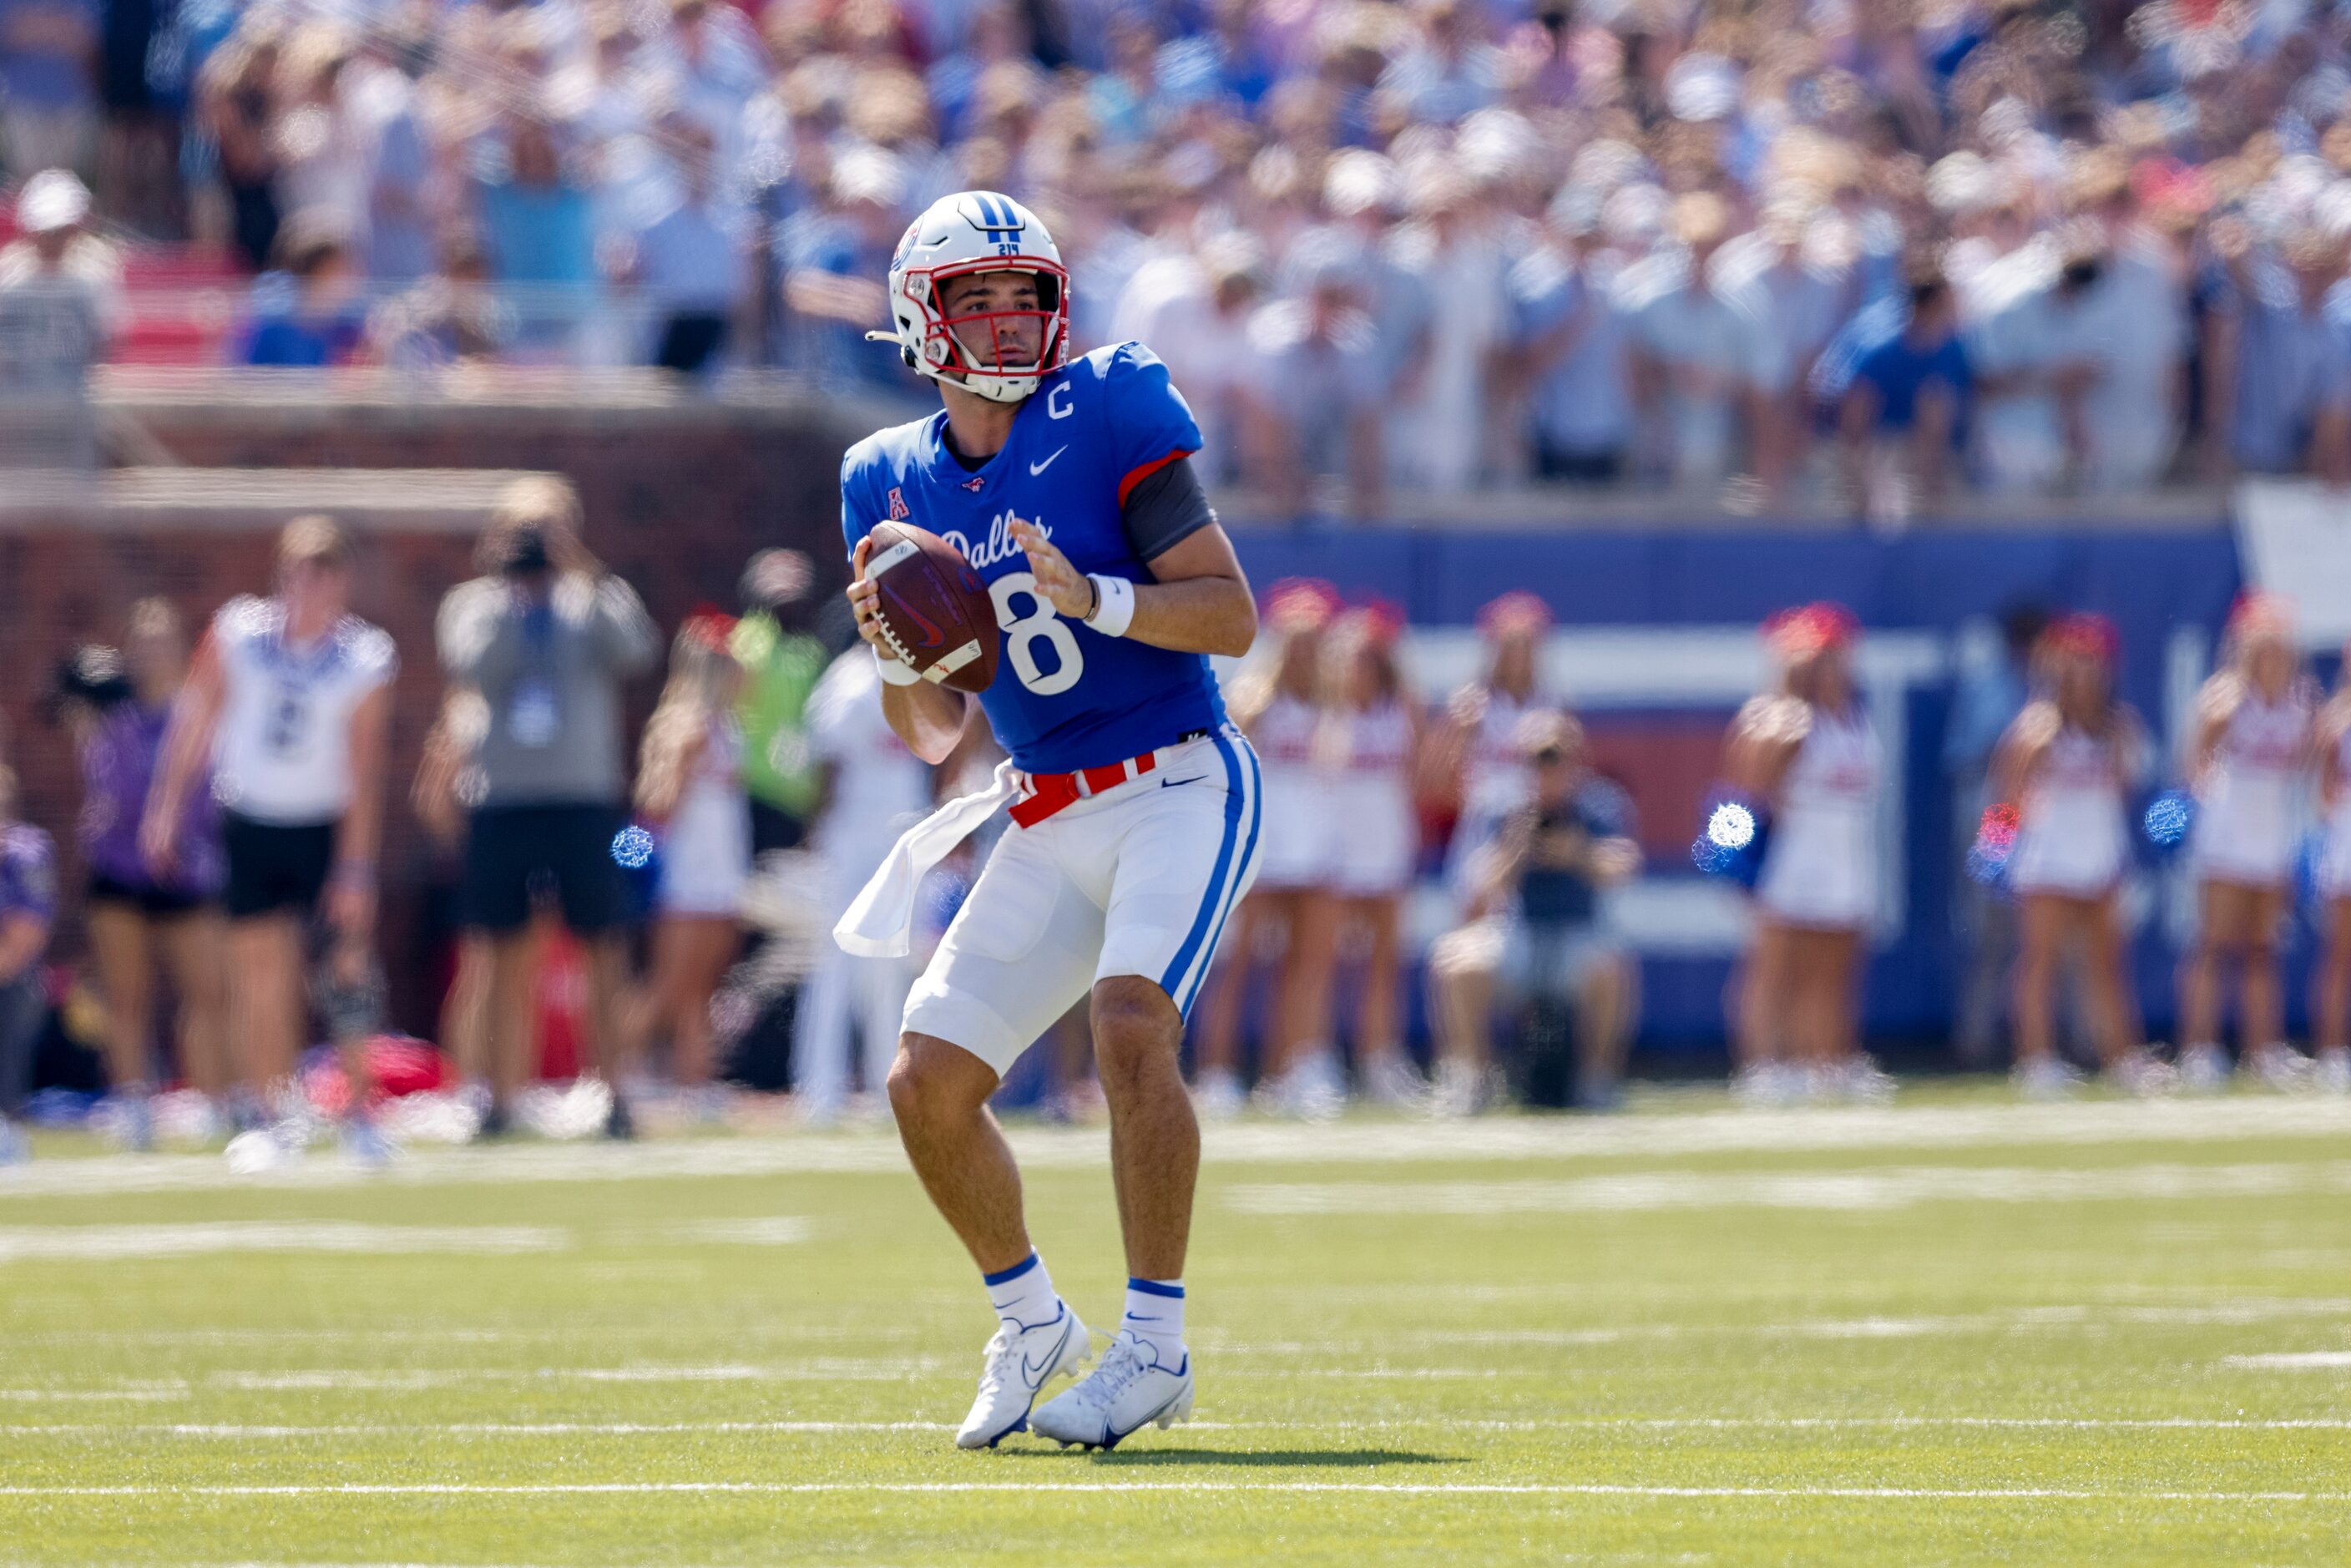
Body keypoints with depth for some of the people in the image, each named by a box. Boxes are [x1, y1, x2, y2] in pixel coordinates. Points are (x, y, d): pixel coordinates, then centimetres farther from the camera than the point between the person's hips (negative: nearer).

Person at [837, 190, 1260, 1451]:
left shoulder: (1105, 417, -7)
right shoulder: (897, 483, 7)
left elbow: (1232, 614, -12)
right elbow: (934, 735, 12)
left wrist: (1094, 599, -26)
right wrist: (893, 650, -9)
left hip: (1182, 788, -6)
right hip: (1052, 821, 6)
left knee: (1132, 1022, -28)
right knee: (927, 1081, -1)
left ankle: (1154, 1347, -20)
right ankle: (1029, 1321, 23)